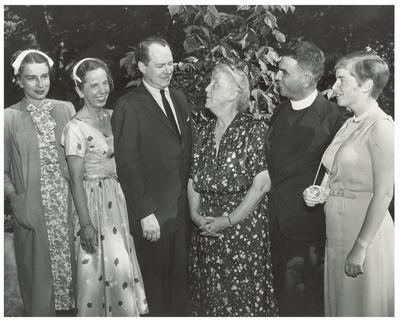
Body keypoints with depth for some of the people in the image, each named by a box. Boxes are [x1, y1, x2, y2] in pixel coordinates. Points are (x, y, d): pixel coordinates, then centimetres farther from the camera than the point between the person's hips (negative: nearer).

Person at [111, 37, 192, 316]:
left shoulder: (179, 98, 10)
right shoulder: (129, 107, -11)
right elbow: (128, 165, -14)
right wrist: (146, 213, -15)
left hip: (183, 208, 6)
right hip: (153, 214, -6)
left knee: (180, 275, 17)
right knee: (156, 280, 10)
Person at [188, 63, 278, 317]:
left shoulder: (254, 130, -10)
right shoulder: (205, 132, 8)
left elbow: (262, 184, -15)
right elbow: (194, 180, 10)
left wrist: (228, 220, -14)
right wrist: (195, 214, -5)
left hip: (244, 229, -5)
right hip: (206, 230, 5)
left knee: (242, 296, 4)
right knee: (209, 295, 15)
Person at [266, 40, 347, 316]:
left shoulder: (333, 116, -14)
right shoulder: (280, 111, 8)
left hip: (307, 228, -6)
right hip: (276, 221, 6)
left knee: (304, 300, 6)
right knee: (282, 293, 19)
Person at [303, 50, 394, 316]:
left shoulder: (381, 126, -14)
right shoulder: (350, 124, 11)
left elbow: (383, 194, -19)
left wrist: (360, 247, -20)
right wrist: (321, 194, 2)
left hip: (367, 232, -8)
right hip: (337, 231, 8)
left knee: (362, 307, 6)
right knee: (338, 304, 16)